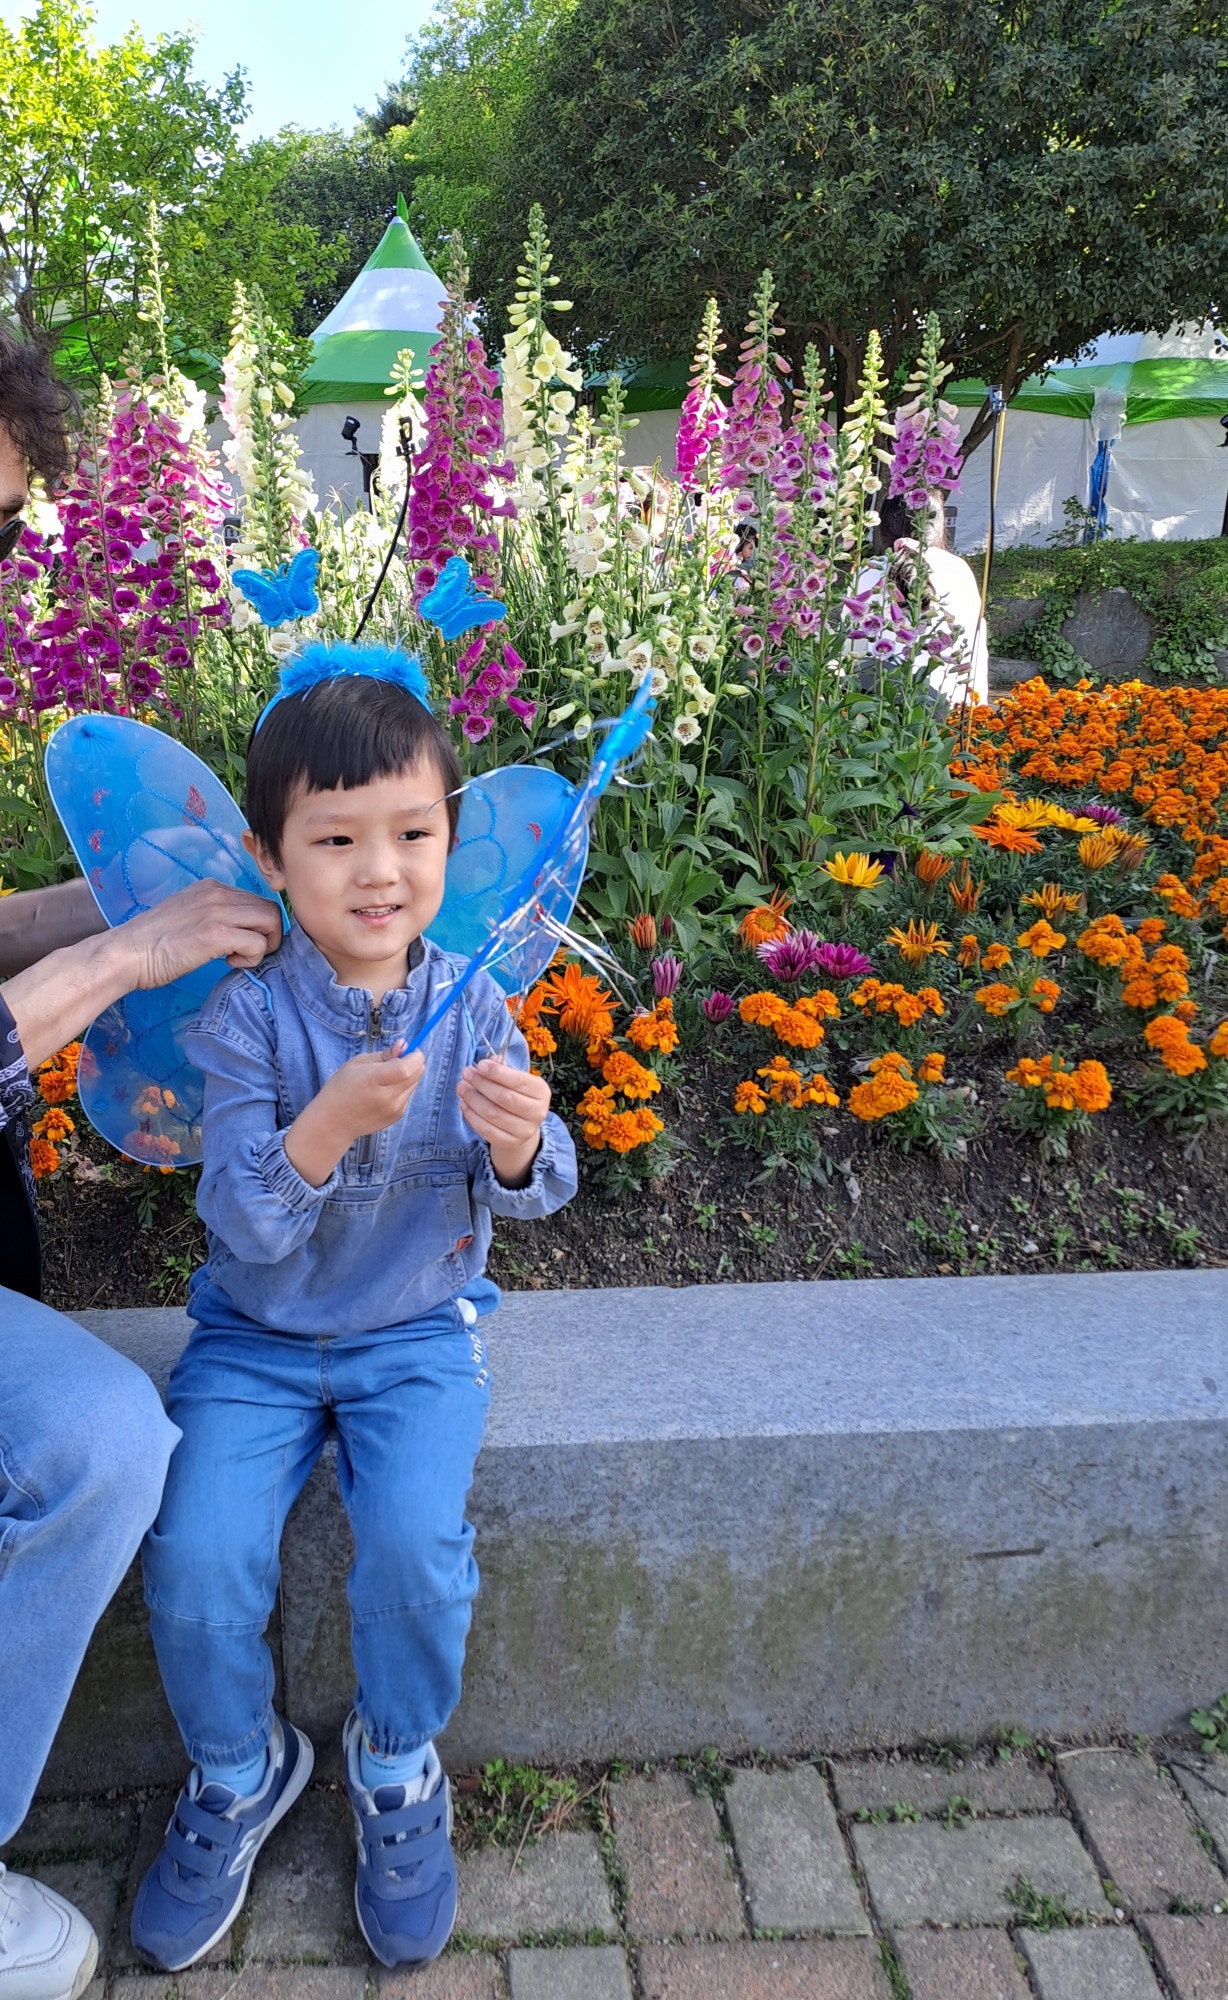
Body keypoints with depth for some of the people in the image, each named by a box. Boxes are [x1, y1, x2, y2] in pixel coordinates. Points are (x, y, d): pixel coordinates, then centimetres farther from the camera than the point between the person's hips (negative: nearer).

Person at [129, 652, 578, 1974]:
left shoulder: (469, 1007, -8)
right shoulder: (247, 1018, -13)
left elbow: (535, 1192, -9)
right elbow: (243, 1223, -19)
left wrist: (521, 1144, -33)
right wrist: (328, 1126, -38)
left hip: (417, 1330, 0)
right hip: (257, 1334, 0)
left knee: (413, 1545, -21)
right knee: (196, 1561, -15)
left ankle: (398, 1764, 13)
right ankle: (240, 1772, 18)